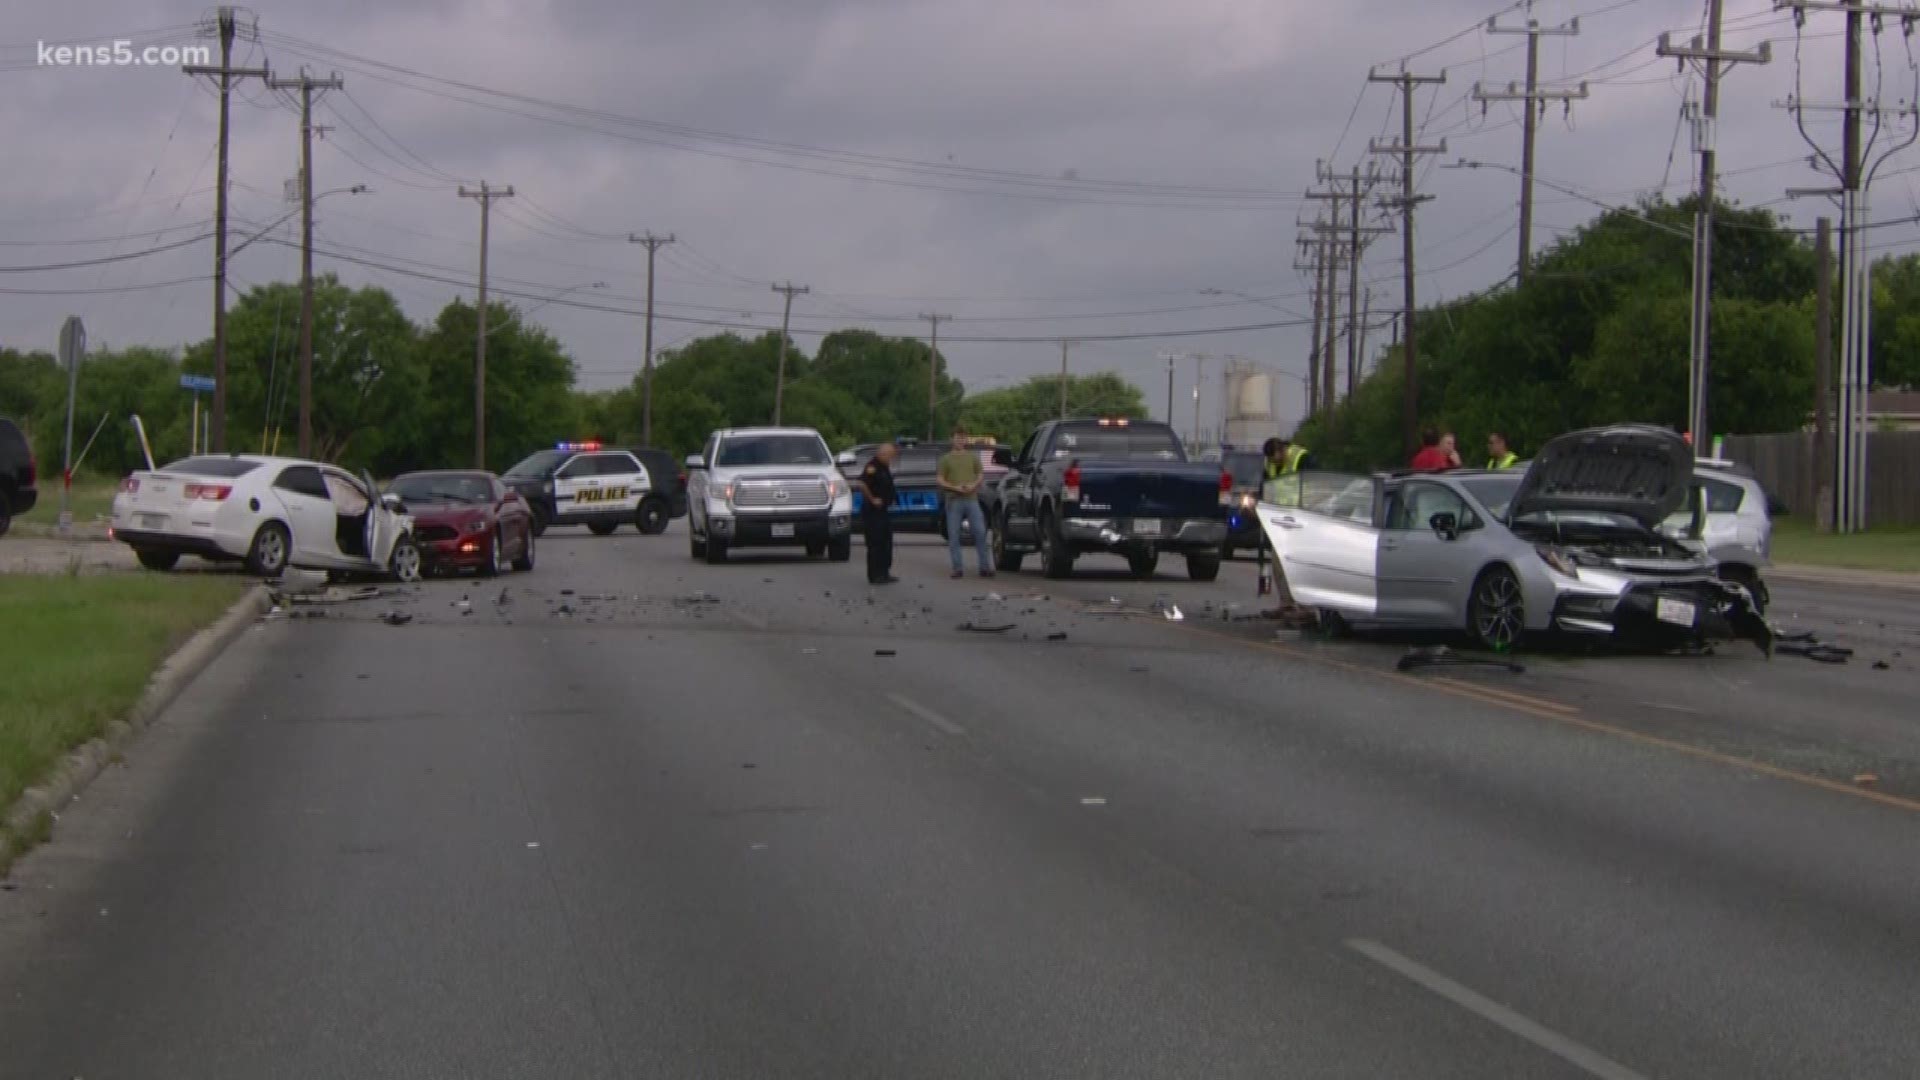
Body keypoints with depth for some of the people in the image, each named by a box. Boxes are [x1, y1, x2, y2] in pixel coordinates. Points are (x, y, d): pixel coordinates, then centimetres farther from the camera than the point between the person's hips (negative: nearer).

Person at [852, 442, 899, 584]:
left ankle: (884, 574, 21)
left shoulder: (885, 467, 13)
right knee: (875, 544, -5)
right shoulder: (873, 467, -18)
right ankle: (875, 576, -1)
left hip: (883, 511, 10)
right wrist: (872, 499, -23)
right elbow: (860, 483, -32)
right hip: (873, 512, -10)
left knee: (886, 544, 14)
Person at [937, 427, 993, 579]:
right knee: (953, 536, -3)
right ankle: (957, 568, 0)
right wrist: (955, 487, -13)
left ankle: (985, 567, -2)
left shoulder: (973, 457, 15)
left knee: (980, 532, -5)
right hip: (954, 500, -1)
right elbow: (939, 479, 2)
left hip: (972, 499, 1)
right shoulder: (946, 458, 8)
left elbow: (981, 475, 13)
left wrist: (973, 485, -8)